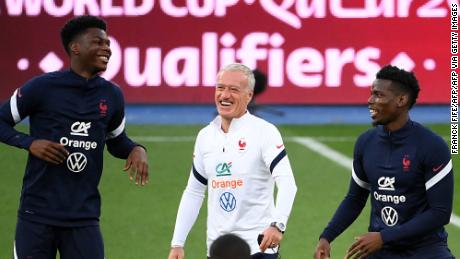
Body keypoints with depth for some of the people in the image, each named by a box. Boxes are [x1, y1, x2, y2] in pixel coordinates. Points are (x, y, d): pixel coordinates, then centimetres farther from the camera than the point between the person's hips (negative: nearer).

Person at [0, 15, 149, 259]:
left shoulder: (111, 95, 8)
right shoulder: (43, 87, -5)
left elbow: (116, 141, 22)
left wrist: (136, 150, 0)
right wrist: (30, 143, -14)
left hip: (84, 218, 3)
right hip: (37, 215, -3)